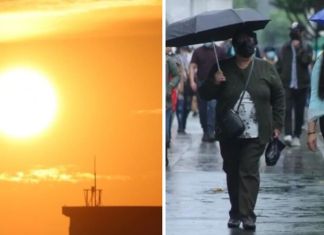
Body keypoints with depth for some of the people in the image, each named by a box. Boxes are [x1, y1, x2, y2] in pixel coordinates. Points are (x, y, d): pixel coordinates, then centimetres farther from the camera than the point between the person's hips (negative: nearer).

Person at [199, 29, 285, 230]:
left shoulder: (266, 69, 4)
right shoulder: (223, 68, 4)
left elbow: (279, 96, 9)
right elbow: (205, 95, 4)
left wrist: (277, 124, 4)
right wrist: (213, 83, -17)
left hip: (256, 133, -2)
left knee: (249, 172, -9)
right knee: (232, 172, 8)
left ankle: (247, 215, -11)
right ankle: (235, 212, 18)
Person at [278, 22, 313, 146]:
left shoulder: (306, 48, 5)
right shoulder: (285, 48, 9)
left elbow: (307, 60, -14)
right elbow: (280, 66, 9)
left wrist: (300, 48, -17)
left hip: (302, 85, 0)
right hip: (287, 84, 0)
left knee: (299, 112, 5)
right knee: (287, 109, -15)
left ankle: (296, 136, 13)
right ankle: (288, 134, -22)